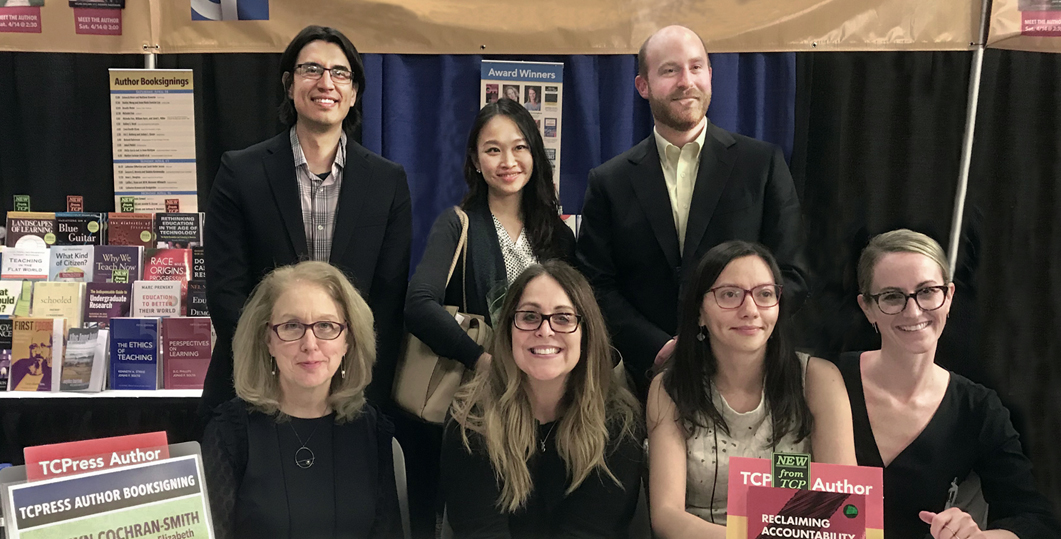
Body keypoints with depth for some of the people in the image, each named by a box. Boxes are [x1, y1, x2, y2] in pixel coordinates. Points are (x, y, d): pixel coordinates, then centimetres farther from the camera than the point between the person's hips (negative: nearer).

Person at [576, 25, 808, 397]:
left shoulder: (764, 164, 1)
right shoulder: (609, 182, 3)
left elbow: (791, 276, 0)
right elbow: (597, 286, 0)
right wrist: (659, 350, -13)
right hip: (647, 377, 0)